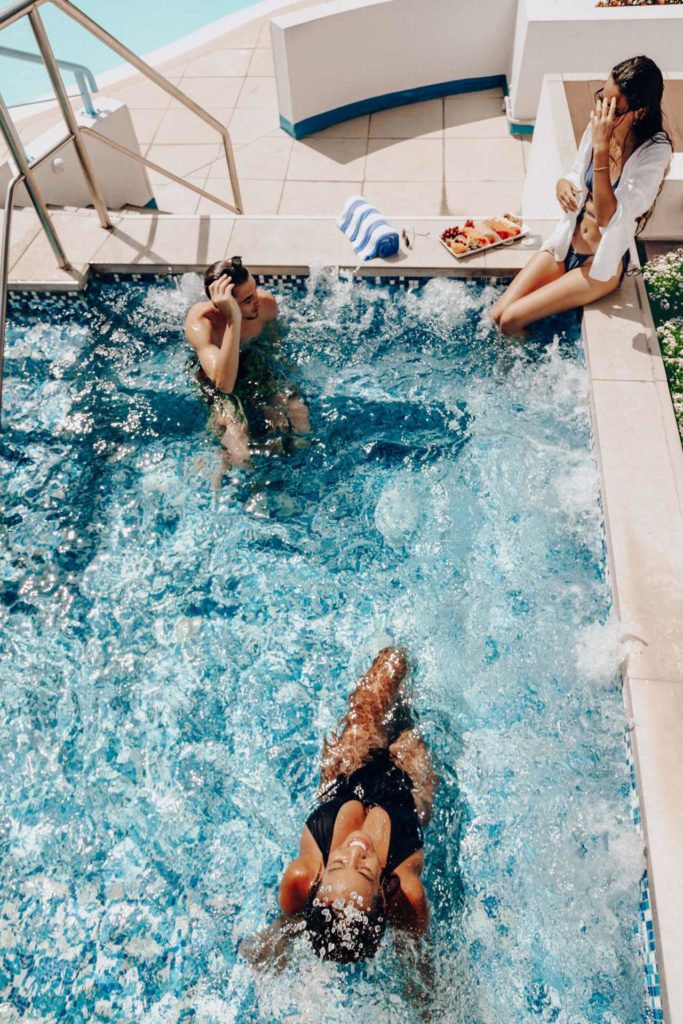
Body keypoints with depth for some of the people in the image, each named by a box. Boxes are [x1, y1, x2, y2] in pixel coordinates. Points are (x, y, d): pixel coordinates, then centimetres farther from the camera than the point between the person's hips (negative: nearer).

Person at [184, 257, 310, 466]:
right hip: (214, 380, -4)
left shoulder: (267, 303, -20)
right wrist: (233, 320, -51)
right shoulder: (199, 321, -33)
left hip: (259, 367, 4)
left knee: (298, 415, -16)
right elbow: (224, 383, -47)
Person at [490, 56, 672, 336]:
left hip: (602, 264, -5)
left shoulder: (654, 151, -20)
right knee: (497, 314, -10)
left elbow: (608, 217, -29)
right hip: (565, 247, 6)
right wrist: (563, 184, -12)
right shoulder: (598, 127, -4)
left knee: (511, 319, -17)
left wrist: (601, 149, -34)